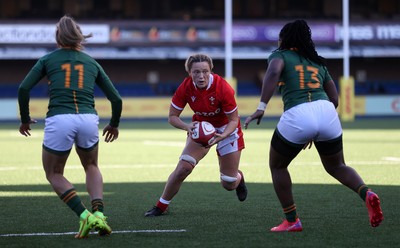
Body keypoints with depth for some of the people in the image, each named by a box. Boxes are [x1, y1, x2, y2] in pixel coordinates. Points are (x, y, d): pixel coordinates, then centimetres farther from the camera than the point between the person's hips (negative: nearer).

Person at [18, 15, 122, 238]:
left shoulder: (48, 59, 13)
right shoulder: (91, 62, 19)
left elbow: (24, 88, 2)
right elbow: (116, 98, 17)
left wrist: (25, 119, 15)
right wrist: (114, 125, 34)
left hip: (59, 121, -2)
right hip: (88, 120, 2)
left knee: (54, 174, 18)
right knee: (92, 167, 30)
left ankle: (84, 215, -5)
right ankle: (99, 213, 5)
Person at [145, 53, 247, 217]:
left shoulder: (223, 88, -30)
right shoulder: (186, 87, -23)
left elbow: (233, 120, -20)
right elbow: (172, 117, -14)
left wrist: (222, 136, -38)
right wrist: (187, 127, -34)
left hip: (226, 129, -2)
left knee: (229, 184, 2)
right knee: (183, 167, -20)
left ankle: (238, 178, 41)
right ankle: (161, 206, -2)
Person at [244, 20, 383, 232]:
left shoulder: (280, 55, 12)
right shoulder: (318, 63, 27)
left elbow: (273, 72, -12)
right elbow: (334, 100, 23)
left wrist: (261, 107, -19)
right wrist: (316, 132, 30)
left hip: (297, 115, -5)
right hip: (326, 112, 5)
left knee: (277, 166, 20)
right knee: (336, 167, 24)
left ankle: (291, 221, 17)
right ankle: (366, 193, -4)